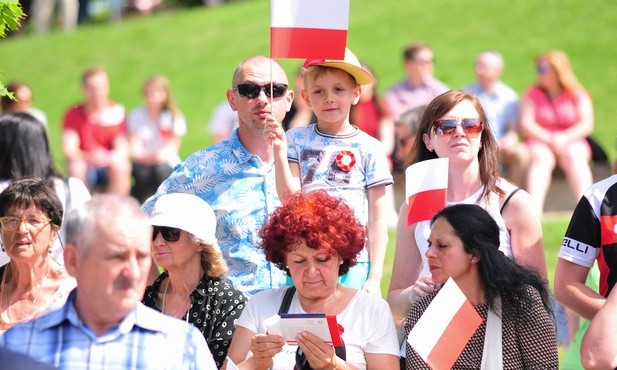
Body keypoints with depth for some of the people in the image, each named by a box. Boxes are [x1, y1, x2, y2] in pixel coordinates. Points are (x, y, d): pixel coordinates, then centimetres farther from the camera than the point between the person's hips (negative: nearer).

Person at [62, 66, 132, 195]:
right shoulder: (73, 114, -2)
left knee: (121, 167, -31)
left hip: (109, 164, 0)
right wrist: (89, 156, -31)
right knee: (75, 168, -32)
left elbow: (122, 148, -8)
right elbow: (68, 149, -11)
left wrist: (108, 158, -31)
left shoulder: (117, 111, -2)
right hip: (85, 162, 0)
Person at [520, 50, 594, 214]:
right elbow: (526, 124, -3)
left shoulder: (578, 95, 6)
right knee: (540, 158, -34)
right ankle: (533, 211, -52)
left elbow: (587, 125, -3)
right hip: (540, 142, 0)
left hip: (571, 142, 0)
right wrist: (550, 139, -17)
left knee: (575, 157, -33)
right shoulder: (532, 94, 8)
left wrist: (564, 138, -20)